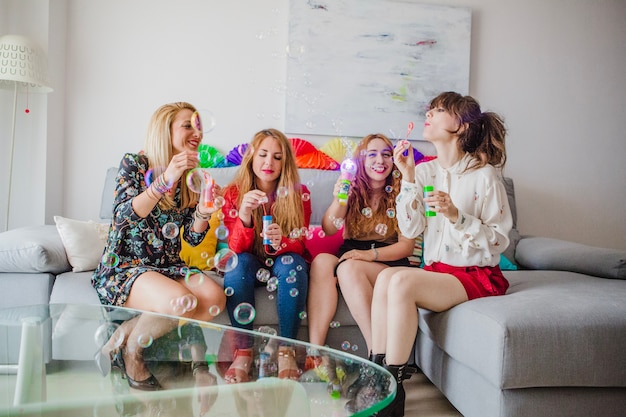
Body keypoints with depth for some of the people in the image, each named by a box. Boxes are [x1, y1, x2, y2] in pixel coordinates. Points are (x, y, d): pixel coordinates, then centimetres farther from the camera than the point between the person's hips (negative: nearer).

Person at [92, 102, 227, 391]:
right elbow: (124, 216, -17)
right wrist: (165, 180, -27)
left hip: (168, 267, 6)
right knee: (182, 301, -34)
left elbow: (193, 238, 6)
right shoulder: (134, 164, -3)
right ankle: (130, 350, -2)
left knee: (215, 298, -25)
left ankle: (124, 335, -8)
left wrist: (203, 211, -15)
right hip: (123, 267, -5)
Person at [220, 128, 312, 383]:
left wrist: (280, 242, -36)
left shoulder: (298, 193, -8)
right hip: (251, 265, 1)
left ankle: (286, 350, -26)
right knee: (238, 263, -32)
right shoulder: (234, 193, -8)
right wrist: (244, 216, -37)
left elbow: (299, 245, -11)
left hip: (284, 262, 0)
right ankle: (243, 351, -27)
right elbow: (235, 248, -16)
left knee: (292, 264, -33)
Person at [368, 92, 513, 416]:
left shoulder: (484, 175, -8)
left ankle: (392, 386, -16)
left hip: (478, 276, -5)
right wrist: (408, 178, -8)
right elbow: (411, 230, -1)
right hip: (436, 270, 5)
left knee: (401, 281, -28)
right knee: (385, 277, -24)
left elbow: (499, 240, -9)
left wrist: (456, 215, -23)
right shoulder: (424, 171, 7)